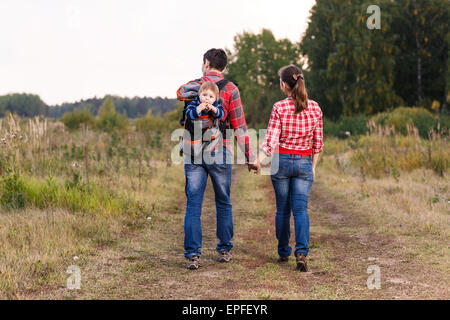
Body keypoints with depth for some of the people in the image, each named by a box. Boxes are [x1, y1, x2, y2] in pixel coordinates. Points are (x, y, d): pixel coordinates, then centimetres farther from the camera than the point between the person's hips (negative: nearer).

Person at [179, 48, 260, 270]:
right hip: (219, 153, -1)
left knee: (193, 204, 1)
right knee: (223, 203, 13)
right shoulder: (230, 89, -1)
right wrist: (250, 156, 0)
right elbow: (239, 126, -4)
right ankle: (224, 250, 20)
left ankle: (193, 254, -5)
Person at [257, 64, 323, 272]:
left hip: (282, 161, -1)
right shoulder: (314, 108, 0)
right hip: (304, 162, 1)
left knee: (282, 209, 12)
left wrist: (258, 160, -14)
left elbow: (271, 140, -15)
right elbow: (318, 143, 5)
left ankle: (283, 252, 22)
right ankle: (301, 252, -20)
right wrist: (313, 166, 16)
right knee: (300, 208, -2)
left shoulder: (279, 108, -9)